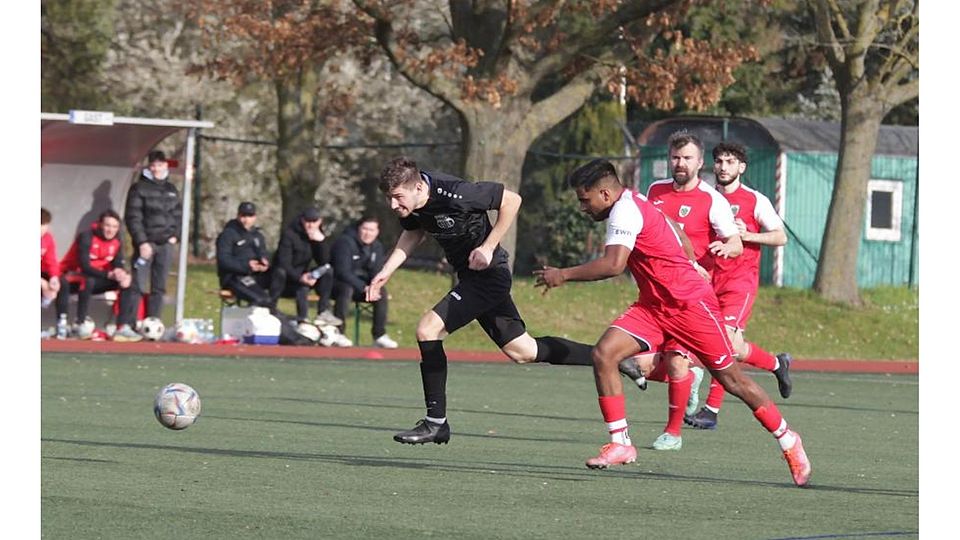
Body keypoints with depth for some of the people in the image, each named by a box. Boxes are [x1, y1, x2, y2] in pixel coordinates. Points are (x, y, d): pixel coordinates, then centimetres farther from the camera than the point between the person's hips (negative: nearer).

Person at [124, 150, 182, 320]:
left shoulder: (171, 190, 15)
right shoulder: (139, 188, -2)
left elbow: (178, 215, 20)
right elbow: (133, 217, -8)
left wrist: (175, 236, 4)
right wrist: (142, 242, -16)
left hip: (166, 243, 5)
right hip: (146, 242, -5)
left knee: (159, 287, 7)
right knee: (138, 286, -9)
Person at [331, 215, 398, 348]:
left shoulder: (377, 247, 4)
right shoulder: (345, 242, -19)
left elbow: (377, 273, 6)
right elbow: (343, 271, -26)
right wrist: (364, 287, -34)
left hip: (362, 285, 6)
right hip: (339, 282, -6)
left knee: (382, 292, -18)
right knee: (347, 289, -38)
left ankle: (379, 336, -13)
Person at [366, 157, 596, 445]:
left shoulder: (453, 194, -29)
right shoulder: (408, 201, -7)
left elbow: (511, 200, -18)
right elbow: (413, 233, 16)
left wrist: (488, 247, -21)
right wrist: (385, 272, 5)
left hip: (488, 274, -9)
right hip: (470, 277, 9)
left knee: (428, 329, -18)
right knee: (523, 351, 16)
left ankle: (436, 423, -10)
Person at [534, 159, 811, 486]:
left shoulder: (625, 210, -19)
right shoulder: (633, 205, 10)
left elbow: (613, 264, -32)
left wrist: (564, 275, -25)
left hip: (689, 303, -9)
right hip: (653, 306, 9)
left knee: (731, 379, 0)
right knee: (604, 353, -11)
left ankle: (788, 440, 16)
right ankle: (620, 444, -8)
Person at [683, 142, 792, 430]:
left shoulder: (755, 200, -1)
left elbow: (780, 236, -1)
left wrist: (747, 235, -16)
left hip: (740, 280, -5)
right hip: (712, 280, 5)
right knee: (735, 348, 1)